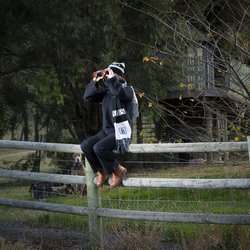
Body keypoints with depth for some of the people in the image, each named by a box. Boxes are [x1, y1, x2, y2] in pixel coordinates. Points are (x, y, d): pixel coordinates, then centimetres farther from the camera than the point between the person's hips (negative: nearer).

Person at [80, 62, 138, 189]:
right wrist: (95, 81, -1)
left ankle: (118, 170, -6)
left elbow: (119, 92, -31)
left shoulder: (127, 89, -6)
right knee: (86, 145, -10)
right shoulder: (106, 92, 14)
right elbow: (87, 96, 11)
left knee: (99, 147, -28)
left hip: (121, 132, -7)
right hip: (107, 131, 7)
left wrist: (111, 78, -19)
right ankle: (102, 171, 7)